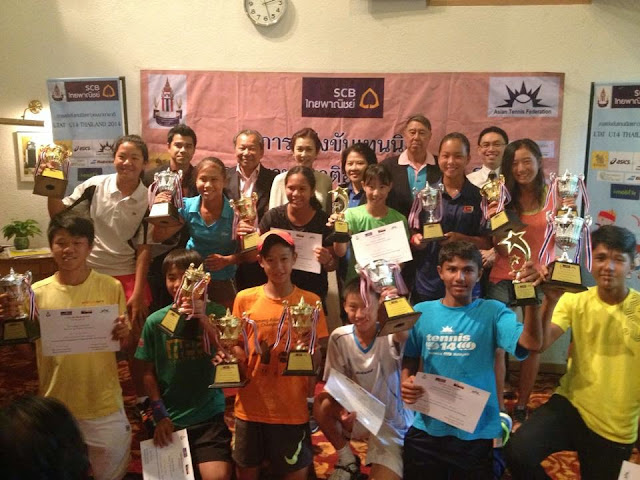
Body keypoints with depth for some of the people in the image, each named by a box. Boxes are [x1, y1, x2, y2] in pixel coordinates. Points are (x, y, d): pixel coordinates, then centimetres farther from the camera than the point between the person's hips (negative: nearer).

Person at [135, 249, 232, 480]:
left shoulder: (216, 313, -5)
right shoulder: (155, 321, -3)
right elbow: (149, 373, 4)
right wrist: (160, 415, -4)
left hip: (209, 415, -1)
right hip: (169, 419, 1)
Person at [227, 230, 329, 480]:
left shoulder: (310, 301, -3)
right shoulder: (245, 299, -1)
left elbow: (317, 359, 1)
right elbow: (234, 349, 6)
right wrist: (257, 354, -13)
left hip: (292, 410, -1)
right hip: (250, 408, 1)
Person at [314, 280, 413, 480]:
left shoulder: (391, 335, -19)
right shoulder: (339, 337, -10)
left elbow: (405, 336, -45)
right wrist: (341, 412, -26)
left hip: (392, 423, -3)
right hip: (357, 415, 3)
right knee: (321, 401, -23)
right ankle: (347, 459, 1)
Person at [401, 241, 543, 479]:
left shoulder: (492, 312, -6)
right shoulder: (421, 312, 0)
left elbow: (531, 344, -20)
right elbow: (409, 358, 9)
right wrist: (406, 383, -11)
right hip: (427, 428, 2)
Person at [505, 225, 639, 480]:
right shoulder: (575, 301, -4)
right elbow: (539, 344, -18)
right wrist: (550, 301, -31)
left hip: (618, 430, 0)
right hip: (571, 405, 0)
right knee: (518, 452, -25)